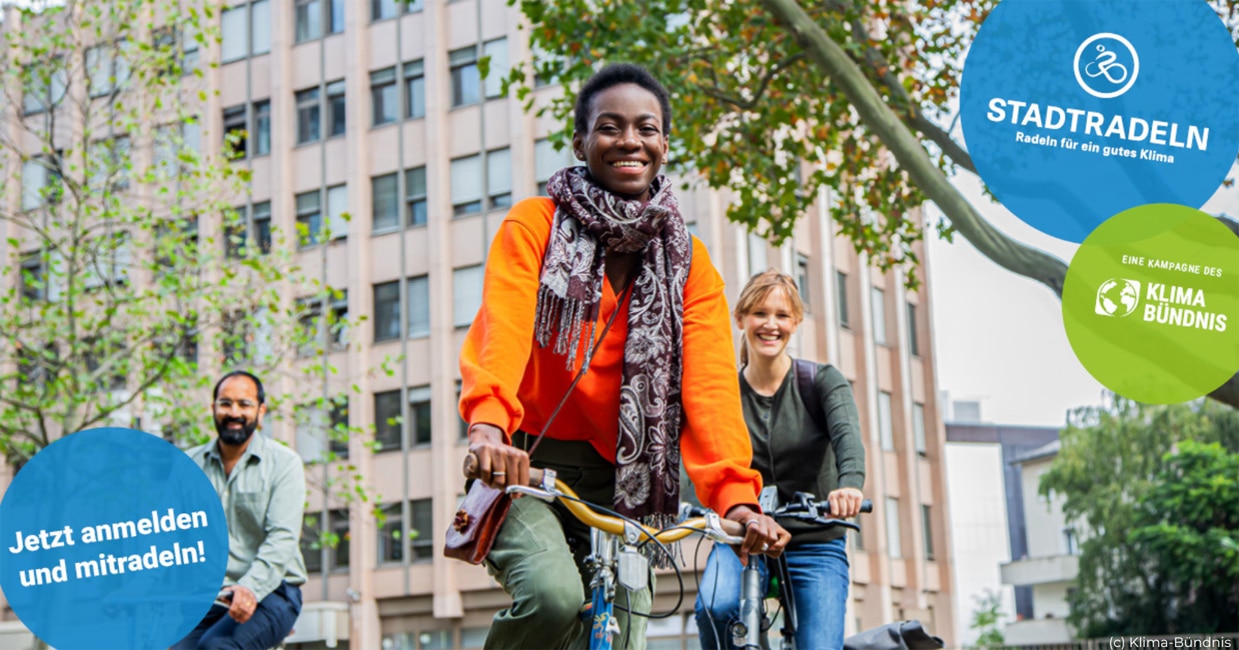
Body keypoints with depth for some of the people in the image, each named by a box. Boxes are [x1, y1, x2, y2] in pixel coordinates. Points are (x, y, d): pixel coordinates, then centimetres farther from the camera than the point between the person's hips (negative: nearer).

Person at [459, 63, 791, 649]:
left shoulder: (688, 261, 6)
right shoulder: (534, 225, -3)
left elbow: (710, 380, -8)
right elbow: (503, 326, -21)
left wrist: (736, 495, -25)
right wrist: (489, 426, -42)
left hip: (618, 480, 4)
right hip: (524, 465, -3)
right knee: (555, 597, -28)